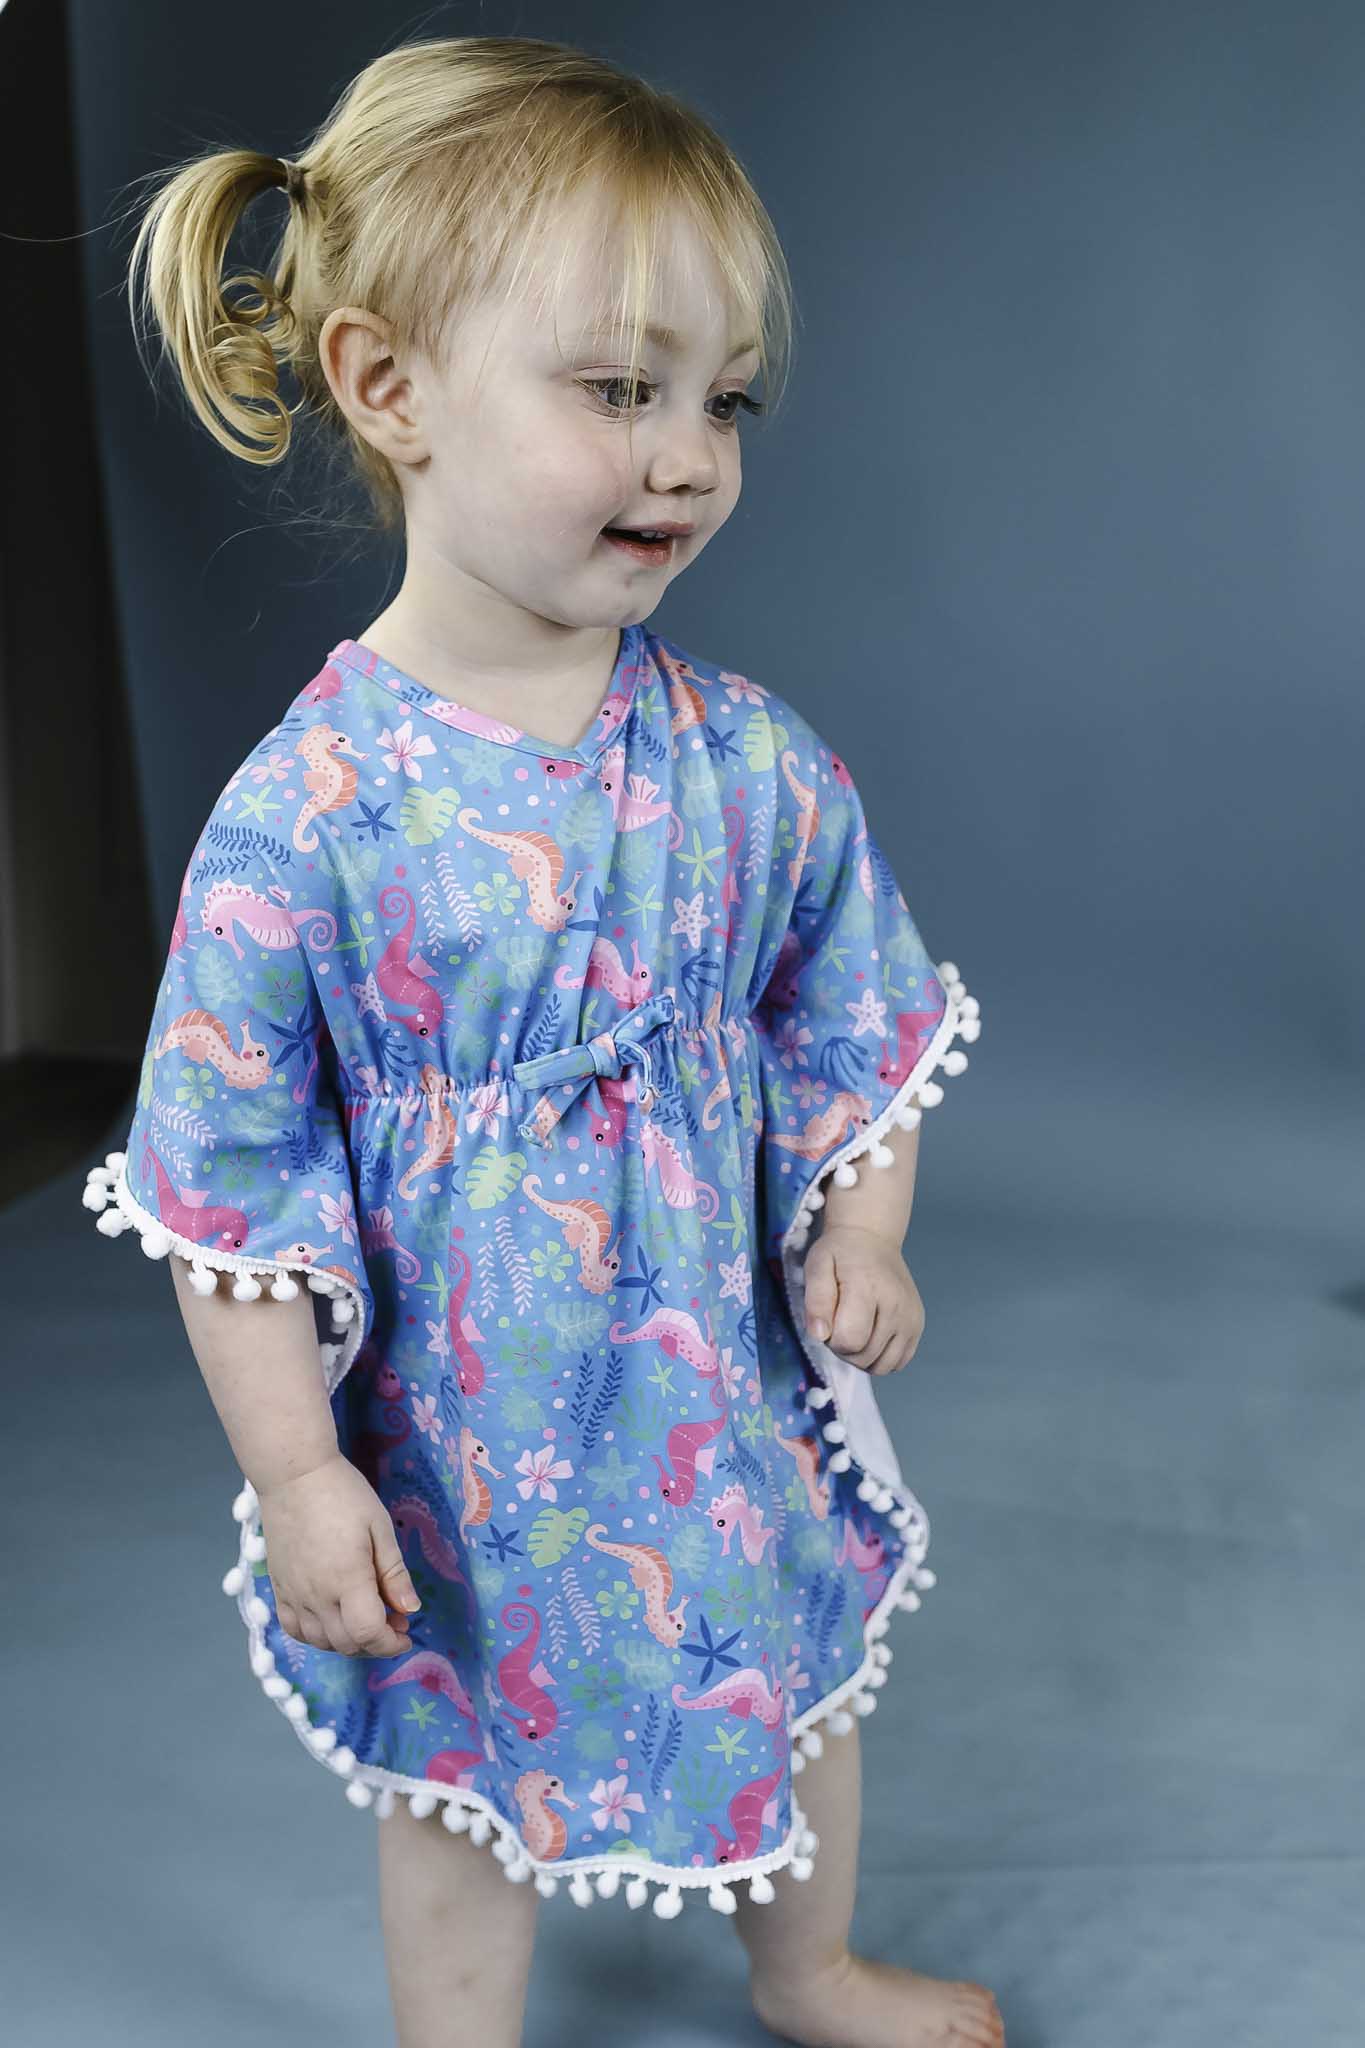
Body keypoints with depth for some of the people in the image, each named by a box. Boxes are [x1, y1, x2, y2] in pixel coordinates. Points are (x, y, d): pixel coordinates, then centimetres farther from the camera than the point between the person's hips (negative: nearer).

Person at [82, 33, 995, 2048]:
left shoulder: (754, 759, -11)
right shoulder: (306, 814, -22)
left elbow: (853, 1020, 4)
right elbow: (234, 1186, -15)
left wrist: (862, 1236, -8)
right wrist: (296, 1466, -13)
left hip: (737, 1392, 4)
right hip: (467, 1443, -4)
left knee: (800, 1692, 27)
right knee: (458, 1802, 19)